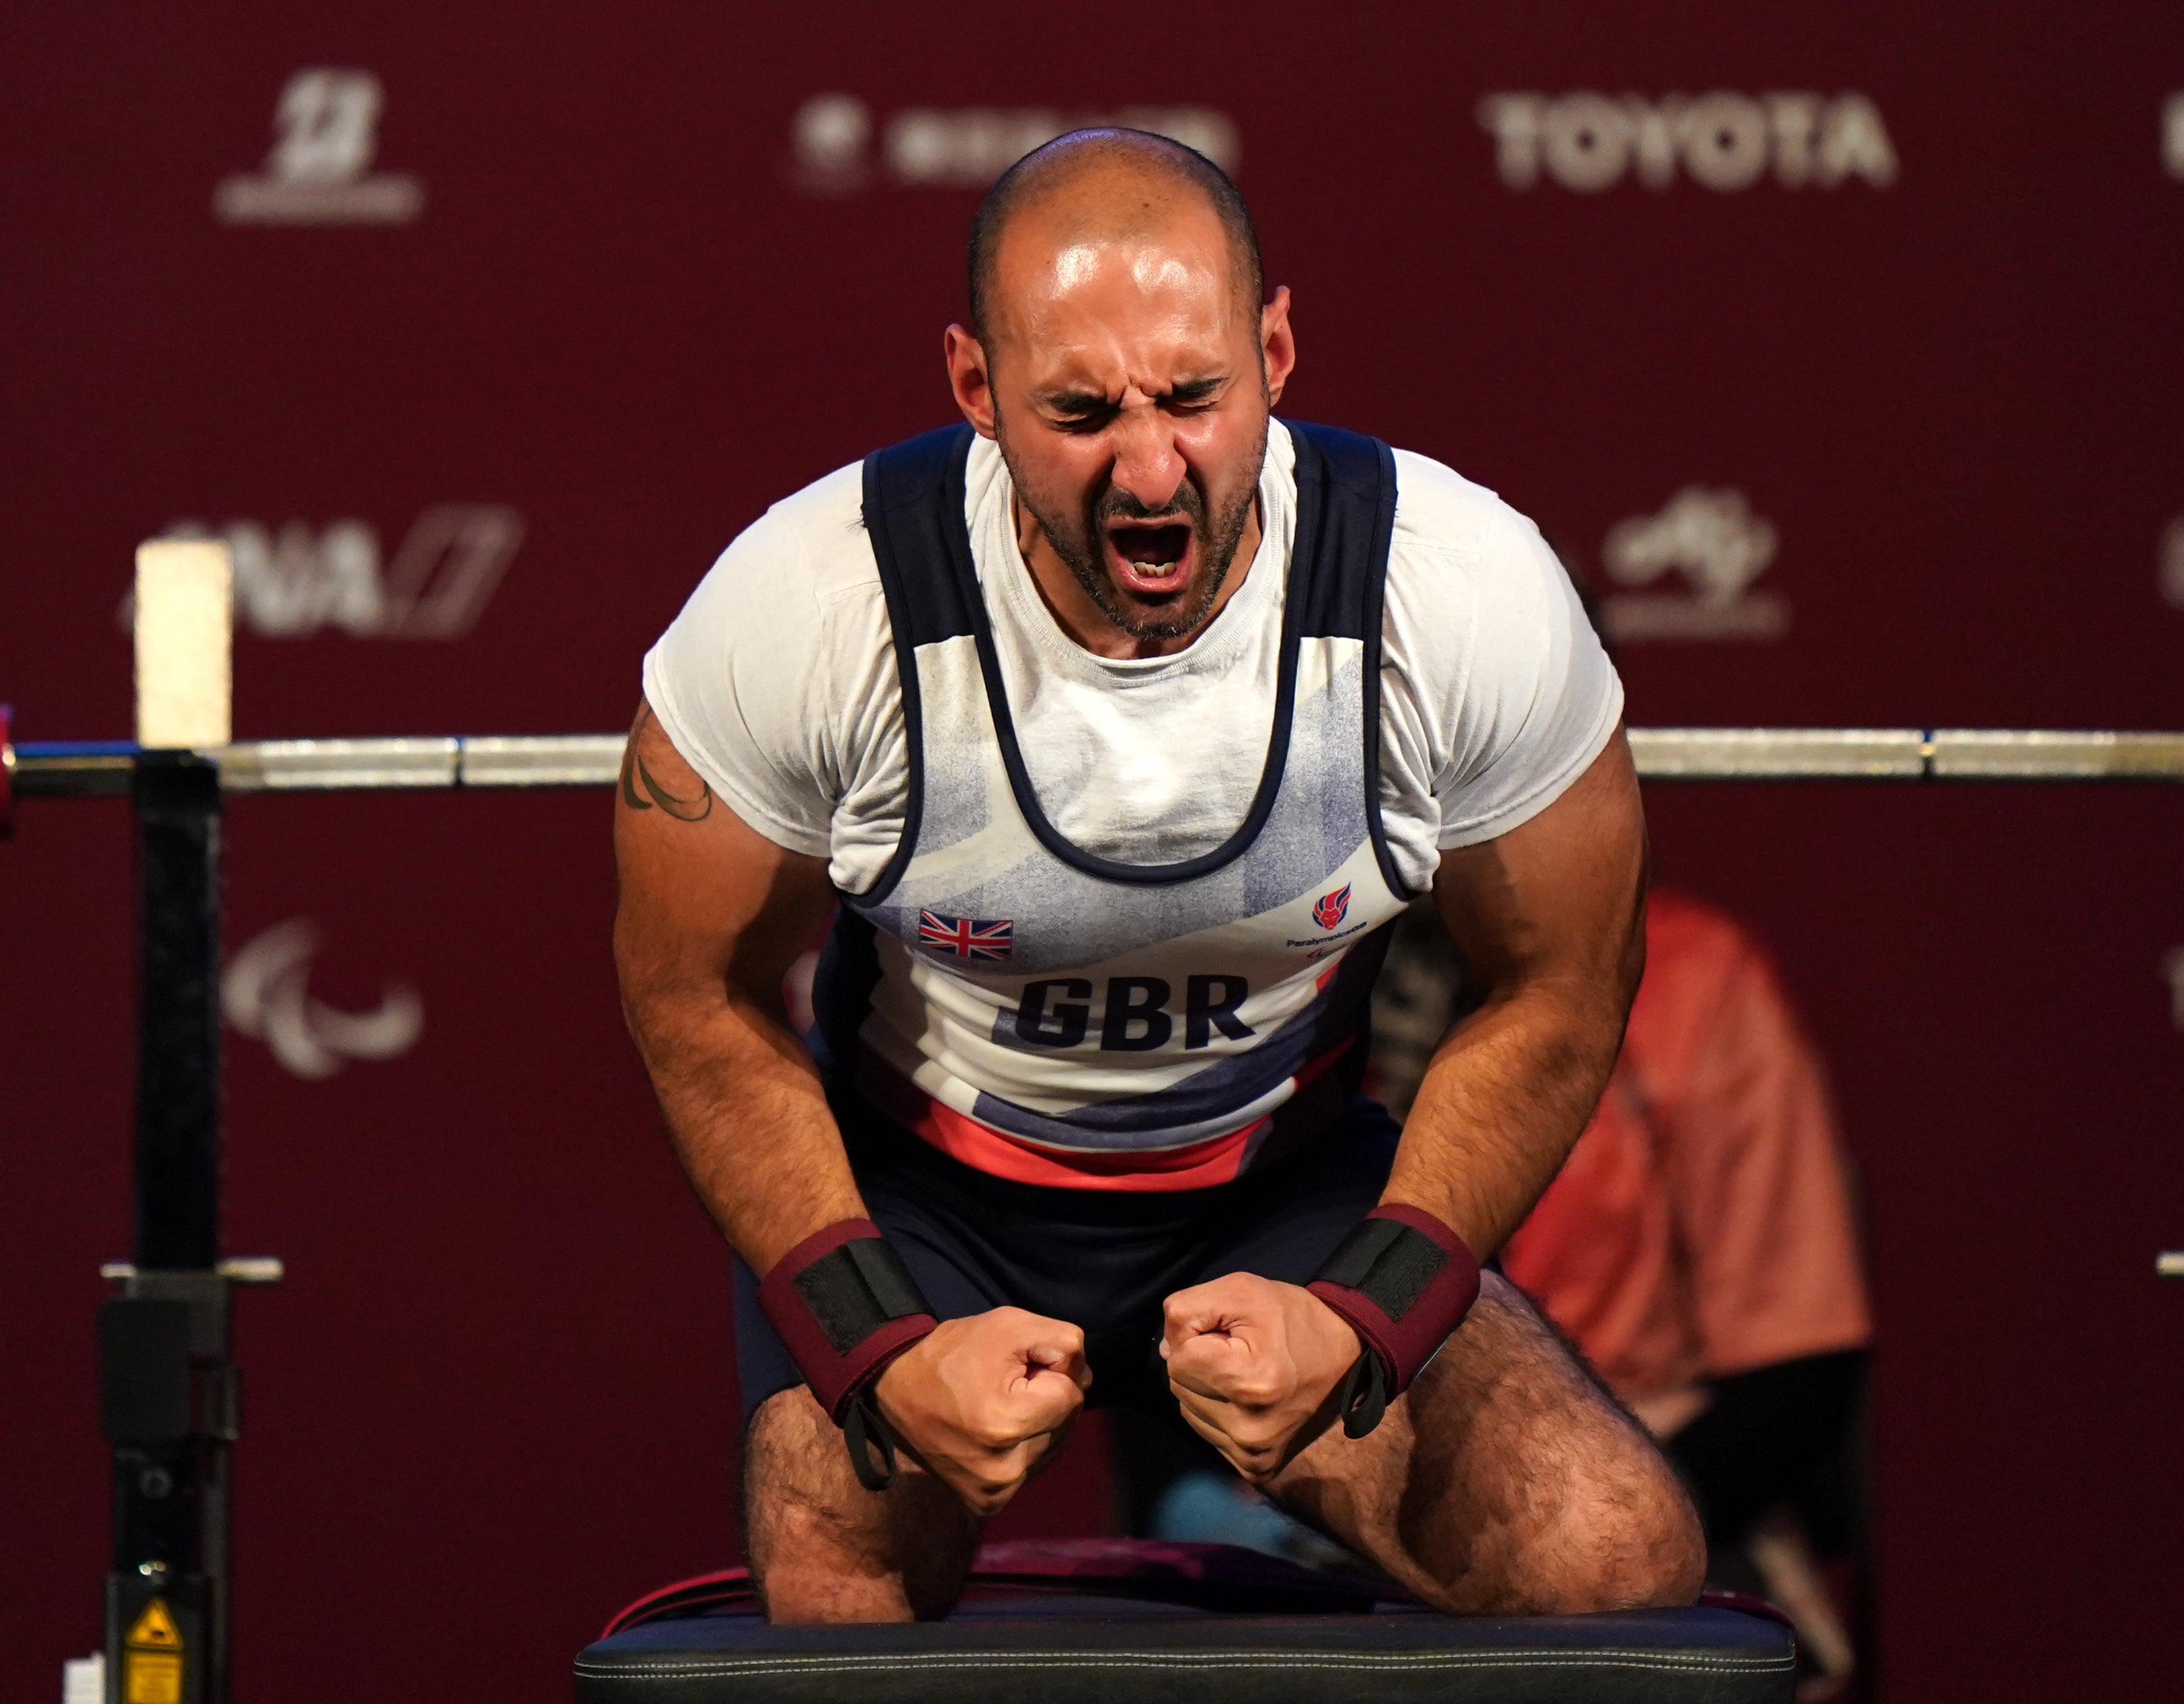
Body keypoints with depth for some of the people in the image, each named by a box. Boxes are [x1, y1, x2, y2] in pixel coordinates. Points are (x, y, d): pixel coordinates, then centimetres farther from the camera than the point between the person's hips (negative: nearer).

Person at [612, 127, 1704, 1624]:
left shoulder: (1472, 594, -22)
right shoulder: (805, 612, -25)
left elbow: (1558, 992, -6)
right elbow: (698, 992, -8)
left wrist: (1361, 1317, -18)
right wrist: (879, 1343, -19)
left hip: (1291, 1180, 2)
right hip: (914, 1193, -2)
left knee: (1623, 1570, -20)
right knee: (841, 1612, -30)